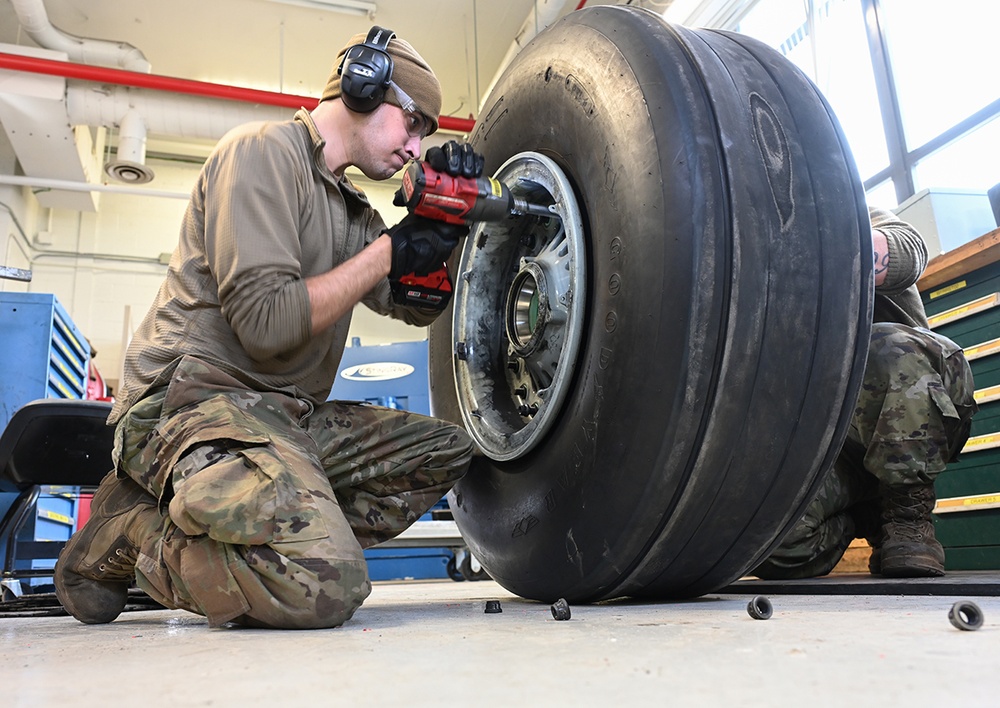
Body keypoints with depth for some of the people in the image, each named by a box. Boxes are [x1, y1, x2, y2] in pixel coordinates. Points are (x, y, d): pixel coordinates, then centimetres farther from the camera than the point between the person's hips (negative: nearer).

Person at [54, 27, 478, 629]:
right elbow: (267, 322, -19)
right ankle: (130, 534, -4)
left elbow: (419, 306, 21)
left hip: (288, 414, 9)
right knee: (329, 586, -29)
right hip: (196, 396, -9)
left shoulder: (348, 206, 21)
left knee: (446, 449, 2)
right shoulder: (264, 151, -7)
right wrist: (388, 252, -11)